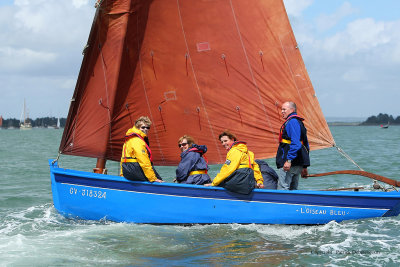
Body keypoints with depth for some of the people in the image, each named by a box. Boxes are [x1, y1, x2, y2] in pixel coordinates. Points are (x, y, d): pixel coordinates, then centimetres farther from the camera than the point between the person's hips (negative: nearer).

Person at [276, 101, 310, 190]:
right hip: (298, 164, 11)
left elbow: (295, 143, -22)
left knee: (282, 189, -12)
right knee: (292, 190, 13)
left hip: (289, 164, -11)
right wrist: (304, 167, 25)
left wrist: (289, 160, -26)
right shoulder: (298, 122, 22)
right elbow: (306, 146, 24)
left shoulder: (292, 121, -10)